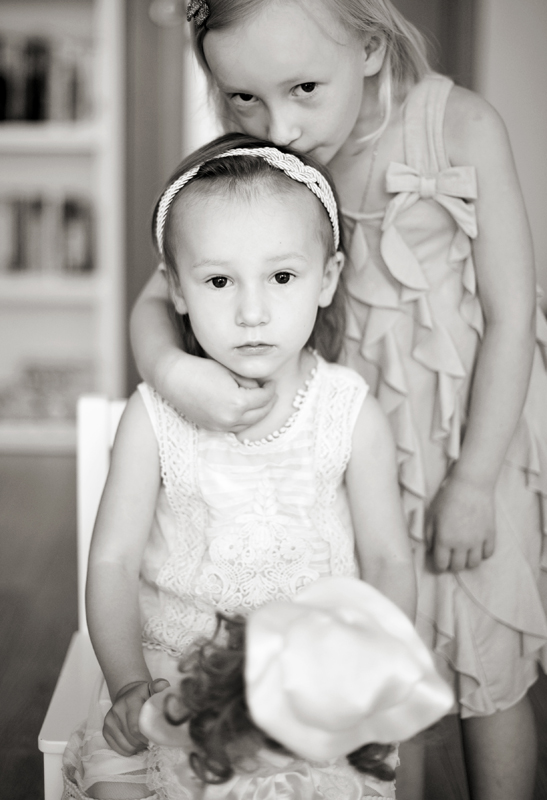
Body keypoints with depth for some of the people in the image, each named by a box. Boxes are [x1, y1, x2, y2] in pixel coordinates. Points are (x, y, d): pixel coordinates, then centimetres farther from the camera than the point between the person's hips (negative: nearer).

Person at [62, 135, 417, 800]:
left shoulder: (353, 415, -7)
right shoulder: (155, 416, -8)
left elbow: (387, 559, 0)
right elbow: (113, 561, -5)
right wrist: (130, 684, -17)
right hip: (173, 666, 0)